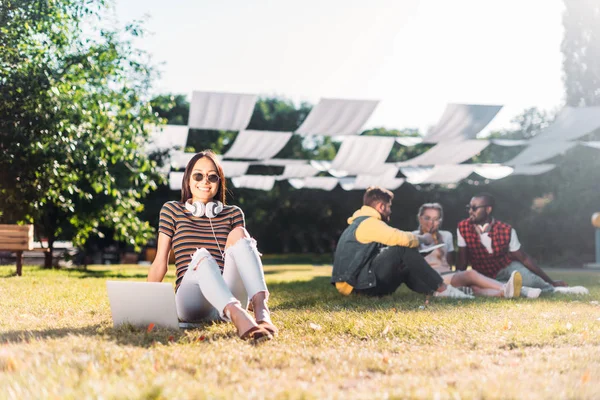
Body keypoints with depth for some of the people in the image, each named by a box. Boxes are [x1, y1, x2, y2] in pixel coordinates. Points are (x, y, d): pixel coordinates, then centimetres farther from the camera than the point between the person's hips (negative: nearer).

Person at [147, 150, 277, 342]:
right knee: (201, 256, -33)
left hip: (230, 296, 2)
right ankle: (238, 316, -60)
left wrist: (258, 298, 7)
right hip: (191, 301, -2)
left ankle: (261, 310, -44)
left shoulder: (233, 214, 19)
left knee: (238, 233, -23)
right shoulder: (172, 210, 14)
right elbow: (160, 263, 12)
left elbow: (243, 252, 17)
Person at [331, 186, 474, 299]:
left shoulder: (361, 223, 22)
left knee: (405, 267, 17)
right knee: (405, 250, -14)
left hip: (358, 282, 10)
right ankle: (442, 289, -10)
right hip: (361, 283, -10)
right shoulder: (370, 223, -12)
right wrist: (423, 238, 0)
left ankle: (435, 291, -1)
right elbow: (402, 239, -20)